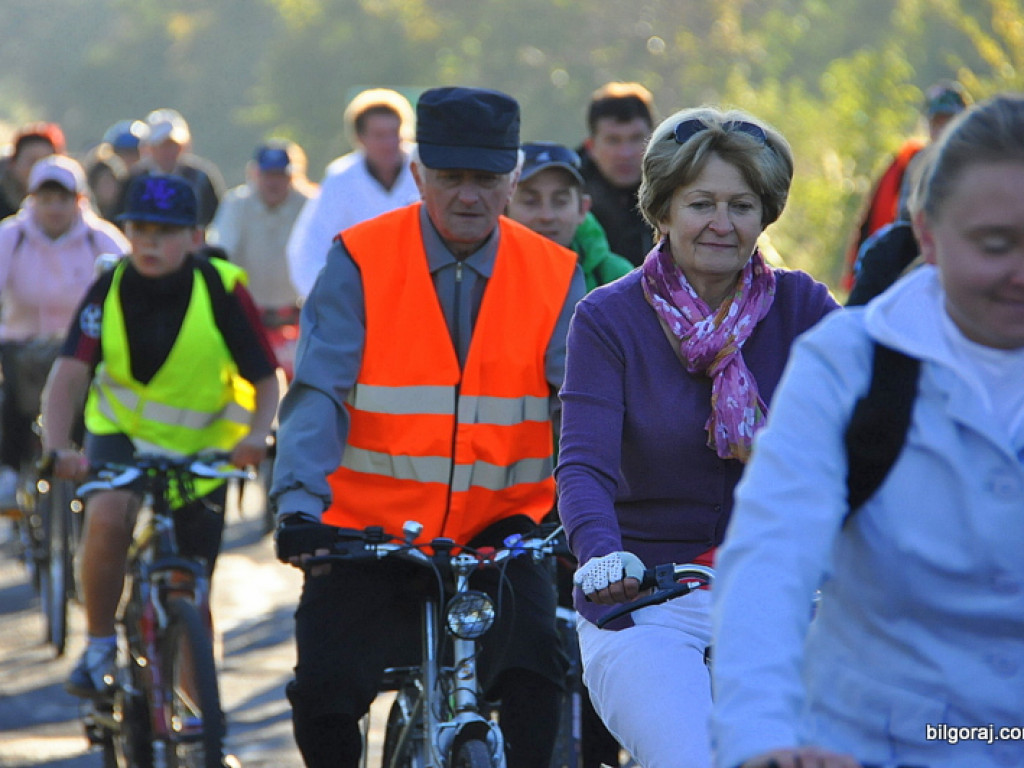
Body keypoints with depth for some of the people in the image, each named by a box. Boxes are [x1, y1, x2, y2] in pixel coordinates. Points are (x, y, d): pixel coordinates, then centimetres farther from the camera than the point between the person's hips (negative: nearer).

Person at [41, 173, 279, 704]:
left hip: (200, 446, 0)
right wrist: (57, 447, -43)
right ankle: (99, 644, -10)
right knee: (107, 515, -31)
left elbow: (265, 381, -15)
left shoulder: (221, 292, -19)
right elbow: (67, 374, -25)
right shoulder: (109, 290, -16)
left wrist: (256, 436, -37)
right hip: (121, 430, 0)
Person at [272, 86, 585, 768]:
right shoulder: (360, 262, -4)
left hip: (497, 531, 1)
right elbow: (318, 392, -11)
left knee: (534, 670, -22)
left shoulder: (554, 276, 1)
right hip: (369, 529, 0)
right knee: (324, 693, -8)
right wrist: (300, 503, -27)